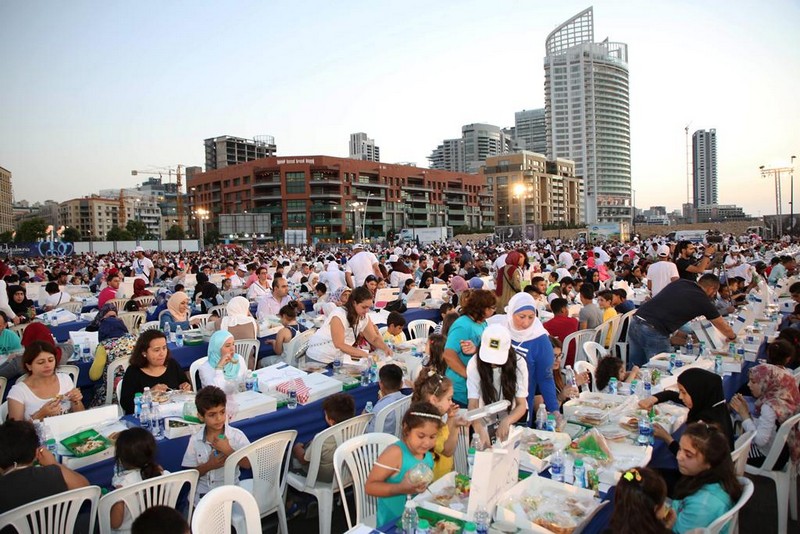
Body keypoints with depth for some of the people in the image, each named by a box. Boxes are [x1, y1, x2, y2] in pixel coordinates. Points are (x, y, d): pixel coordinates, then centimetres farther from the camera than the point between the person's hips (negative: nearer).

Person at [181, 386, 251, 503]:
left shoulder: (237, 435, -6)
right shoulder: (195, 440, -1)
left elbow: (248, 464, -9)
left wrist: (228, 450, -18)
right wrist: (209, 465, -15)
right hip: (202, 494, 2)